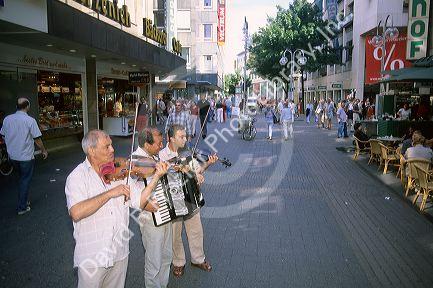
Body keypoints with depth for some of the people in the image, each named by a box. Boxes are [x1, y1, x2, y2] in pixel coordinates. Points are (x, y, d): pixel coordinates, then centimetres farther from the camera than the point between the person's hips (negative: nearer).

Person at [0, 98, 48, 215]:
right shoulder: (30, 120, -16)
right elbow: (37, 139, -13)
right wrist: (43, 150, 2)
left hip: (12, 156, 5)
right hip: (26, 157, -5)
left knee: (21, 178, 23)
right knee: (25, 180, 6)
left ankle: (24, 200, 32)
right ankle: (22, 207, 12)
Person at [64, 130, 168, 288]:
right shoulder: (78, 176, -12)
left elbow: (140, 201, -4)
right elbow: (76, 213, -27)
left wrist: (157, 176, -16)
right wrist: (110, 193, -27)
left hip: (120, 252, 4)